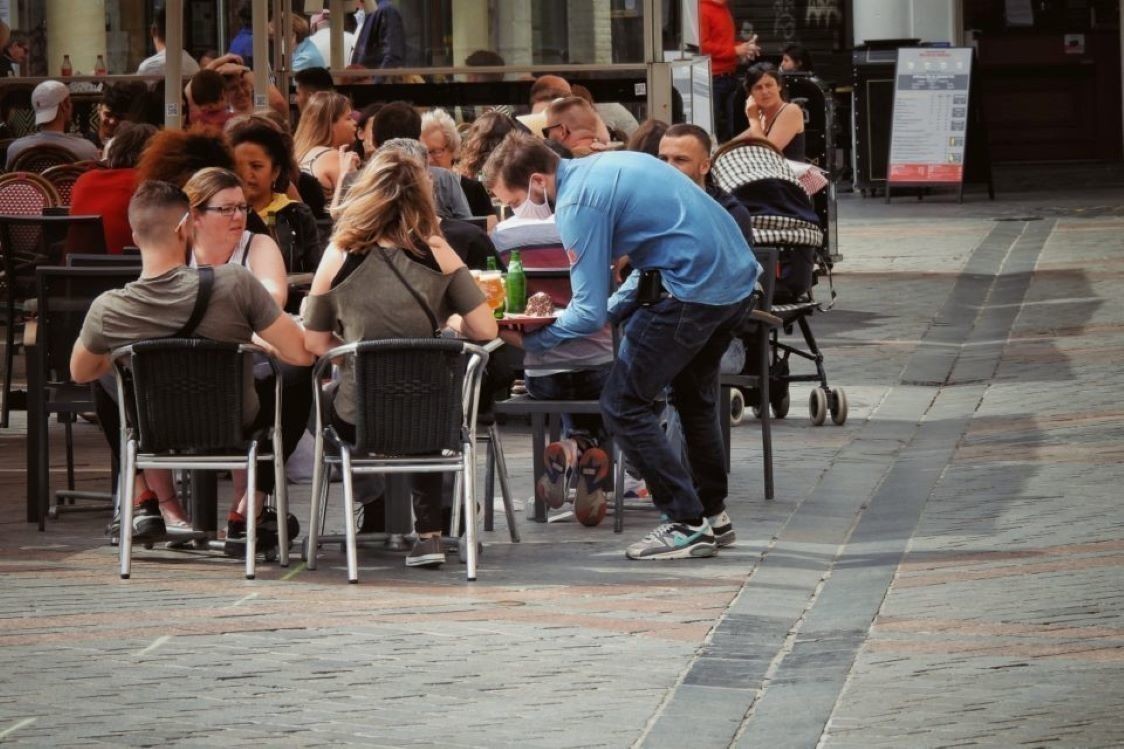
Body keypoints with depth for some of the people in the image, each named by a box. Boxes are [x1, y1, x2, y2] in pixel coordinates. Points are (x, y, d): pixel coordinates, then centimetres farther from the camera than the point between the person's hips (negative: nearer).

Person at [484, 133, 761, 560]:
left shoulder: (577, 204, -13)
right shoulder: (604, 168, 16)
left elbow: (590, 313, -13)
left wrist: (528, 341, -1)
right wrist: (614, 310, 17)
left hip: (693, 291, -10)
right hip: (739, 279, 10)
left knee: (623, 406, 0)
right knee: (693, 396, 28)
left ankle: (688, 526, 0)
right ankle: (713, 514, 38)